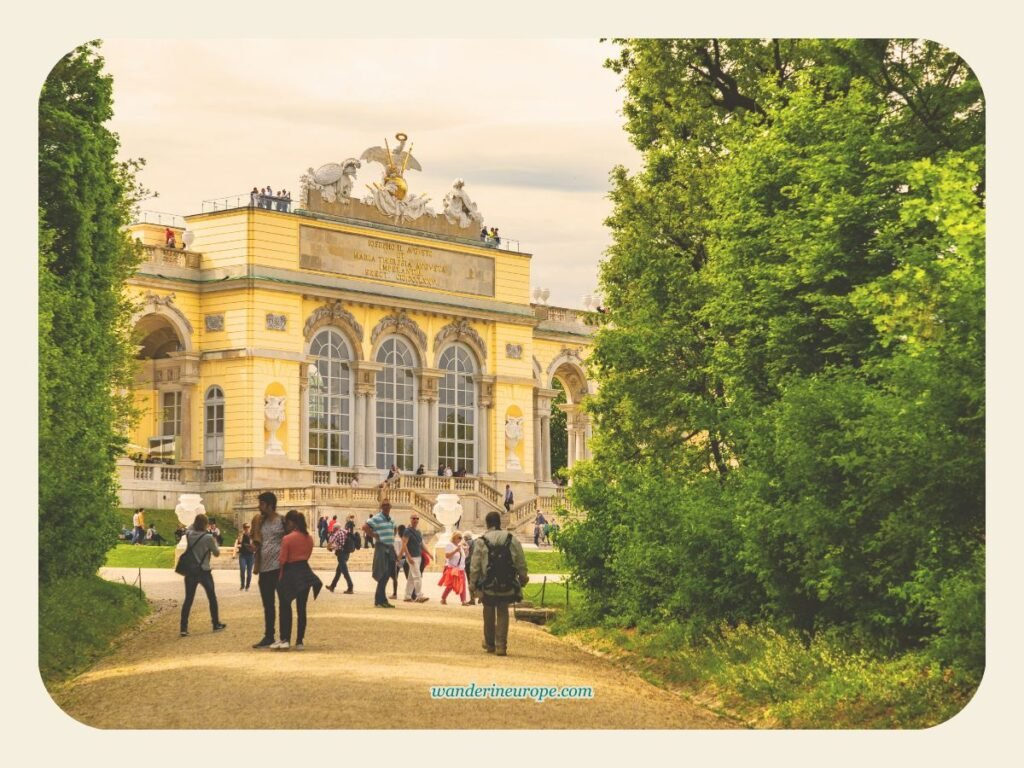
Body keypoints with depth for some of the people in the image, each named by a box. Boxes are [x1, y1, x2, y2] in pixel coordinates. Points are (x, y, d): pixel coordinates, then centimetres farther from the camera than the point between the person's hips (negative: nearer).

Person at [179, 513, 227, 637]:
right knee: (212, 598, 15)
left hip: (190, 572, 3)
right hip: (204, 572, -3)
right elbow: (217, 553, -1)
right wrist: (215, 543, 14)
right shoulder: (208, 538, -14)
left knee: (188, 599, 4)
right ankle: (216, 624, 24)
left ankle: (184, 628, -5)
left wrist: (195, 523, 11)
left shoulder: (189, 535, -4)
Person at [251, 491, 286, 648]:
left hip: (278, 568, -7)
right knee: (267, 605, 12)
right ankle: (268, 637, 17)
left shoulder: (282, 521, -8)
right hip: (264, 569, 7)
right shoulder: (262, 522, 12)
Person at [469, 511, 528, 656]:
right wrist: (523, 579, 14)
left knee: (489, 614, 17)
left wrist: (473, 583, 4)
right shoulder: (512, 540, -1)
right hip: (507, 586, 1)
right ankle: (501, 646, -1)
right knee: (503, 614, 9)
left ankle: (489, 643, 27)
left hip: (488, 586, -1)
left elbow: (475, 566, -6)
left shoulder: (481, 542, -7)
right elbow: (521, 563, 2)